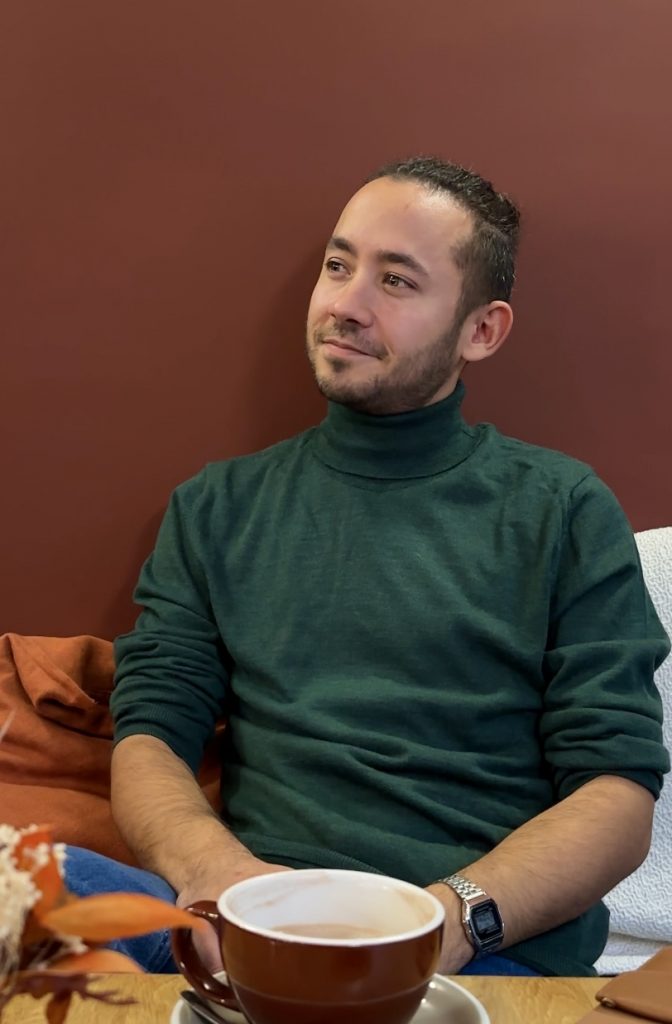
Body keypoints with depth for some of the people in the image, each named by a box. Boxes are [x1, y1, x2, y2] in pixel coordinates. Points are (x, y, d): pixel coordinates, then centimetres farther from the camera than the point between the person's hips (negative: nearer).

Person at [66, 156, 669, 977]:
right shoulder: (217, 508, 18)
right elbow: (149, 735, 10)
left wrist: (456, 914, -17)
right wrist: (209, 865, -14)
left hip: (495, 952, 0)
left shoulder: (564, 512, 10)